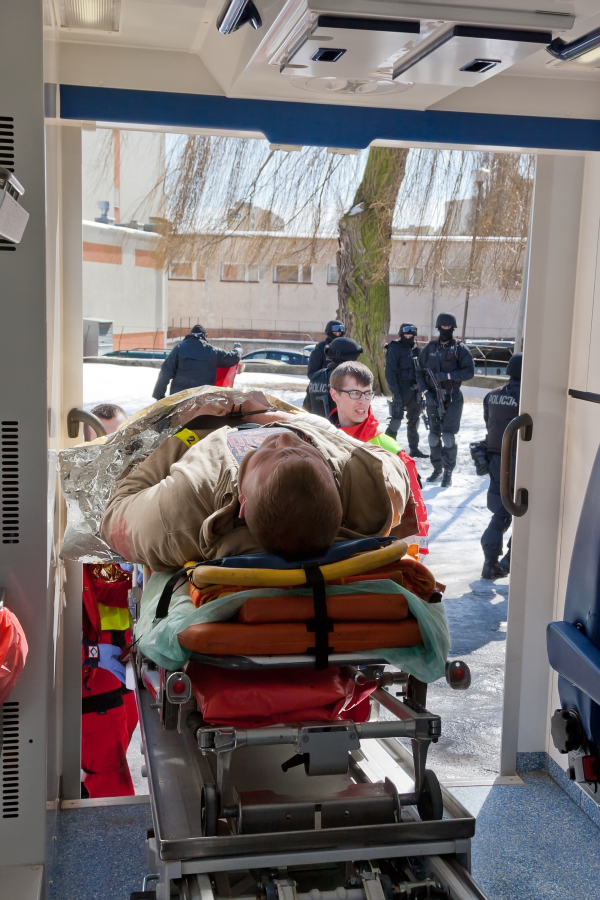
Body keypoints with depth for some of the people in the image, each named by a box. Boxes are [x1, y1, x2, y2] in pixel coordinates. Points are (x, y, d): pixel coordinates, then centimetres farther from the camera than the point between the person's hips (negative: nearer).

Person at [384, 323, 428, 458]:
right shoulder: (395, 349, -8)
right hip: (402, 390, -7)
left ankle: (414, 448, 22)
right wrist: (395, 392, -21)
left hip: (415, 391, 7)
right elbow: (390, 372, -14)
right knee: (396, 419, -10)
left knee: (414, 420, 13)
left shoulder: (415, 350, 12)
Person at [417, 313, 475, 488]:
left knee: (448, 436, -10)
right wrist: (426, 392, -5)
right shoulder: (429, 348, 7)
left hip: (452, 399, -4)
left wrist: (447, 375, -17)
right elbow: (420, 372, 8)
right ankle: (437, 469, 22)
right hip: (433, 399, 4)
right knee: (434, 435, 9)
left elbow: (469, 372, -9)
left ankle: (448, 473, -3)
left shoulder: (459, 349, -2)